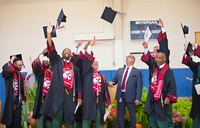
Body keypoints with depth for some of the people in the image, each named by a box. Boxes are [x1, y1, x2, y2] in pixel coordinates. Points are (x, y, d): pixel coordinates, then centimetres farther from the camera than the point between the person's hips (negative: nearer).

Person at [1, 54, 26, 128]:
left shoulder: (21, 76, 14)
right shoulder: (9, 73, -3)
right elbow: (5, 69, -28)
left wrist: (23, 99, 10)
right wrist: (11, 61, -15)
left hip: (18, 100, 5)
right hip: (10, 100, -5)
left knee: (17, 119, 6)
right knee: (9, 117, -1)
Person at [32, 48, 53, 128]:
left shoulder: (53, 73, 19)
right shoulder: (40, 73, 11)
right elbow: (35, 64, -4)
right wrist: (42, 54, -9)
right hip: (42, 98, -2)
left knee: (49, 121, 2)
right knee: (40, 119, -6)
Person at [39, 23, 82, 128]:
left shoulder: (75, 67, 16)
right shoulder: (57, 61, 12)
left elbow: (78, 83, 13)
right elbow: (51, 48, -1)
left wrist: (79, 97, 5)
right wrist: (49, 34, -13)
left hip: (70, 95, 2)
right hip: (58, 94, -2)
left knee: (70, 119, 3)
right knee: (57, 118, -3)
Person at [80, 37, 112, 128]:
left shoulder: (102, 76, 19)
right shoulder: (87, 72, 9)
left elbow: (105, 90, 16)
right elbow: (87, 59, -6)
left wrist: (109, 103, 10)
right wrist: (90, 46, -15)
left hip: (100, 102, 4)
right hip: (89, 101, -4)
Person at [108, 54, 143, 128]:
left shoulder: (137, 72, 2)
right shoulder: (120, 70, 15)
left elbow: (139, 86, -4)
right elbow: (115, 80, 16)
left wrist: (138, 98, -12)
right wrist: (111, 82, -9)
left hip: (130, 97, -4)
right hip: (120, 96, 4)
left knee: (132, 116, 8)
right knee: (120, 116, 10)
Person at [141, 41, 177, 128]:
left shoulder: (168, 71, -9)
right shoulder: (155, 67, 9)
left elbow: (172, 86, -14)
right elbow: (148, 59, 24)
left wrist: (169, 98, -22)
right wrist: (146, 48, 16)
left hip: (161, 101, -7)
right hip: (152, 99, 7)